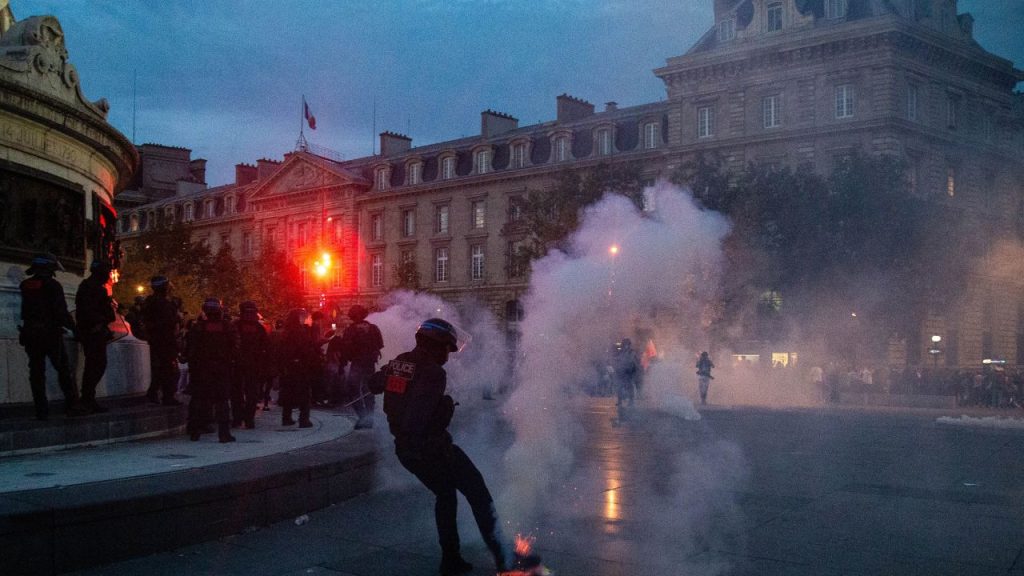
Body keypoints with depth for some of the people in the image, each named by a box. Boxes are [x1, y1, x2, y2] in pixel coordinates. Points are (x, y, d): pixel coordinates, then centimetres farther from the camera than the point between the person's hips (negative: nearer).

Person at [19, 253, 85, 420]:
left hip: (31, 335, 5)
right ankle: (72, 406, -3)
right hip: (51, 334, -5)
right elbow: (61, 312, -14)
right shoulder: (52, 285, -10)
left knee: (36, 373, 5)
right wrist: (73, 327, -6)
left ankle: (41, 410, 2)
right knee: (64, 370, 1)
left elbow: (25, 312, 14)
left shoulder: (25, 286, 9)